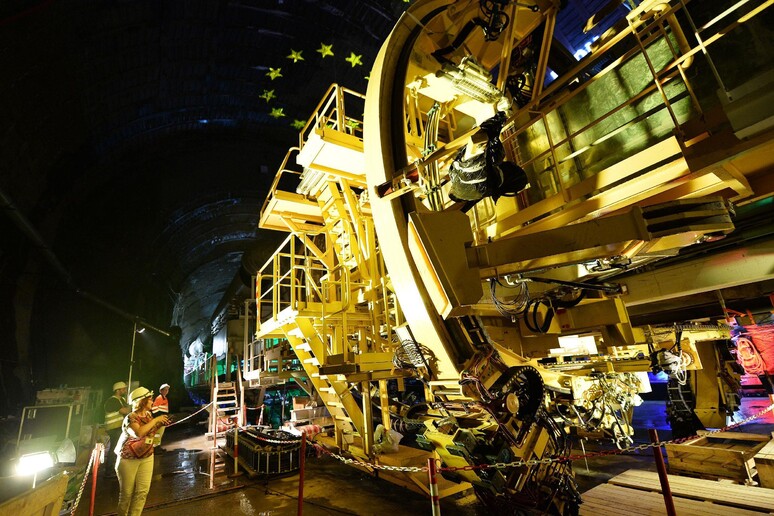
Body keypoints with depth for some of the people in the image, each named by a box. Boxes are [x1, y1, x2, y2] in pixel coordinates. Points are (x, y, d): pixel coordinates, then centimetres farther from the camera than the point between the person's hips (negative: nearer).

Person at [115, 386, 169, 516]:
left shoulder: (148, 414, 1)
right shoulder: (130, 417, -21)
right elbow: (138, 433, -39)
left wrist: (160, 424, -2)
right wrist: (156, 420, -31)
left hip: (146, 457, 6)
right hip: (128, 459, -6)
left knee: (143, 491, 2)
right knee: (127, 492, 8)